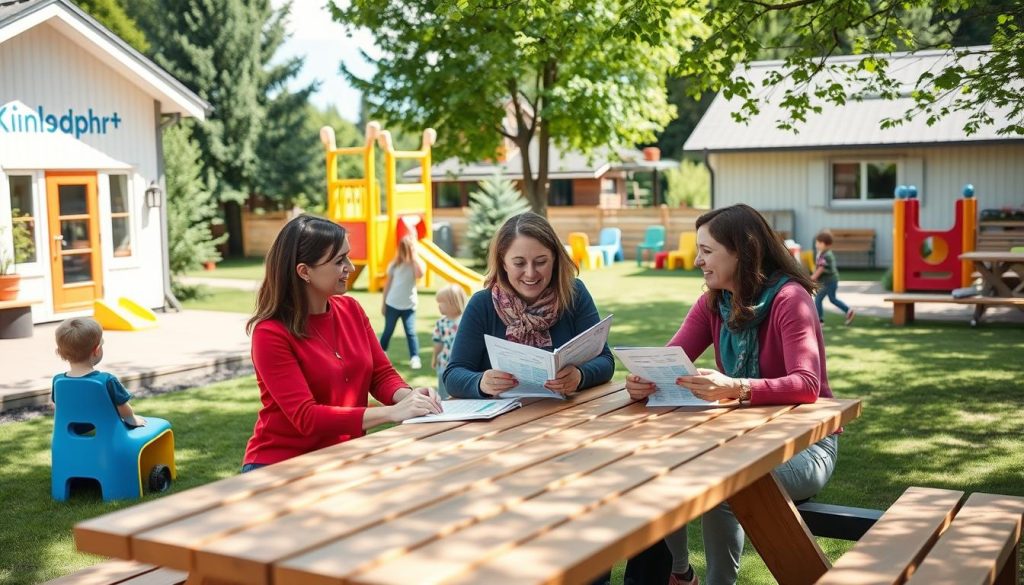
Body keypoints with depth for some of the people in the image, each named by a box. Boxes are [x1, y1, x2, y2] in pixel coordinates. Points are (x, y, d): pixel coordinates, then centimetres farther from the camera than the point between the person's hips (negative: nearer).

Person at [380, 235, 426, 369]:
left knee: (411, 332, -8)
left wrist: (414, 254, -25)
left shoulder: (416, 263, -6)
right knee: (388, 331, 12)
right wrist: (383, 303, 7)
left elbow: (420, 274, -30)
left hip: (408, 306, -2)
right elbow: (388, 284, 7)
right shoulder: (394, 264, 0)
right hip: (392, 304, 2)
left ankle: (414, 358, -3)